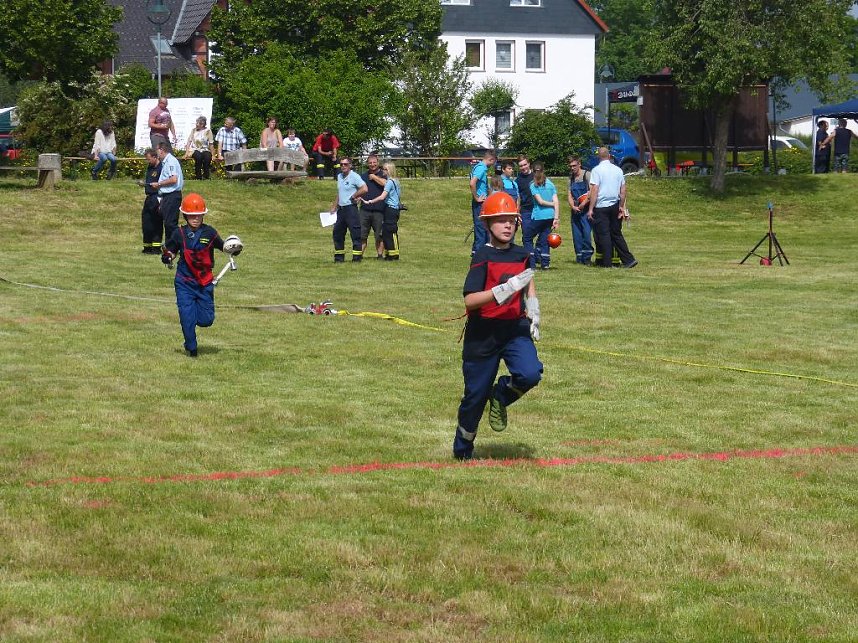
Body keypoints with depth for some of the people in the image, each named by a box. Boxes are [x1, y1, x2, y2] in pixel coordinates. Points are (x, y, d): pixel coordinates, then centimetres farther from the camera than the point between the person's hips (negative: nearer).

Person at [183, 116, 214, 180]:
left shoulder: (208, 131, 1)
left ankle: (206, 176, -19)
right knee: (198, 157, -34)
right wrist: (187, 152, -9)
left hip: (205, 149, 0)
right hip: (195, 149, 0)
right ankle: (198, 177, -25)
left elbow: (211, 144, 0)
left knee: (207, 157, -34)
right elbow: (189, 141, 3)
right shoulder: (194, 130, 6)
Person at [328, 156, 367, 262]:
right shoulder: (339, 176, 15)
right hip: (341, 209, 9)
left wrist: (353, 196, -9)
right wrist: (334, 207, 22)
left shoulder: (354, 176, -10)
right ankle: (339, 256, 19)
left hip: (351, 208, -9)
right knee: (337, 232, 11)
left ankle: (357, 256, -6)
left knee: (355, 233, -7)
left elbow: (364, 189, -19)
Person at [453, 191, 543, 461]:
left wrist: (534, 317, 17)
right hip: (483, 334, -4)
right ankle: (462, 451, 25)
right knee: (476, 395, 3)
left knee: (530, 374, -24)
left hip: (516, 329, 4)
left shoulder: (521, 254, 6)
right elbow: (470, 300, -21)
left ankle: (501, 395, 10)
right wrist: (505, 289, -29)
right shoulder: (483, 257, -11)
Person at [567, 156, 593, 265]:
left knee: (586, 232, -13)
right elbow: (569, 195, 11)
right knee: (576, 234, 4)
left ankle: (587, 256, -7)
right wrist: (573, 206, -6)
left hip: (586, 209, -6)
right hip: (575, 210, 6)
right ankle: (579, 257, 10)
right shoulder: (571, 178, 14)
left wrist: (583, 204, -17)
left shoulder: (587, 175, -3)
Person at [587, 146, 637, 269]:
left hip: (601, 207, -5)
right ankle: (628, 259, 6)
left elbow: (594, 190, -13)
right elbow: (623, 190, 8)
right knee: (616, 234, 12)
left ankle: (607, 262, -1)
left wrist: (590, 209, -12)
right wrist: (622, 207, 15)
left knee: (603, 234, 0)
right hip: (615, 205, 5)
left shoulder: (597, 170, -9)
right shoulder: (618, 170, 7)